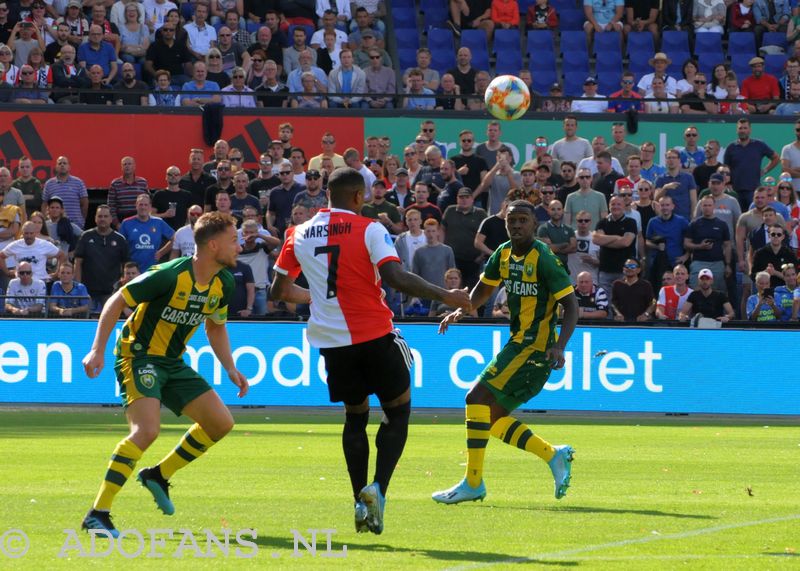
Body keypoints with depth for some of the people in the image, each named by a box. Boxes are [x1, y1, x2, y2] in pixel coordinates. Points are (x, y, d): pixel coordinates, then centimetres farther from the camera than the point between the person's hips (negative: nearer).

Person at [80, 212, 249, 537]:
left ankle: (159, 475, 21)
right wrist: (98, 350, -21)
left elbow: (215, 328, 20)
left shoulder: (223, 283, 1)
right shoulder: (170, 275, -23)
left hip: (172, 363, 8)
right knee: (147, 430, -27)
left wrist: (230, 369, 10)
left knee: (221, 423, 3)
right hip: (138, 355, -8)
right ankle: (97, 514, -23)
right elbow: (116, 301, -16)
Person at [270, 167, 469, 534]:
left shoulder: (300, 235, 7)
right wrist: (446, 297, -12)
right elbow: (395, 278, -19)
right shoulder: (369, 230, -7)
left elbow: (280, 290, 15)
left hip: (332, 340, 4)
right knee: (398, 410, 10)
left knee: (355, 416, 18)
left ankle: (361, 502, 9)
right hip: (375, 336, -4)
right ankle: (378, 488, -10)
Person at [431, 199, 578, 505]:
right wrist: (462, 310, 3)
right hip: (517, 344, 9)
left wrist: (559, 346, -28)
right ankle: (554, 456, 16)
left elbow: (571, 305, -15)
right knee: (492, 418, 7)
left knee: (478, 399, -16)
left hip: (535, 348, -9)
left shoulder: (543, 258, -14)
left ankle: (473, 483, -12)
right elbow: (484, 287, 23)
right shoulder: (504, 253, 8)